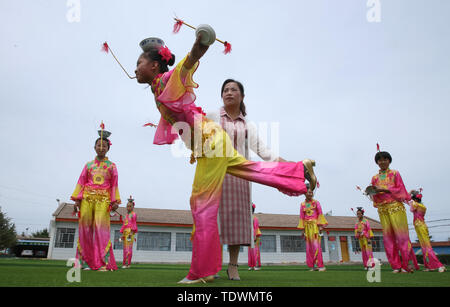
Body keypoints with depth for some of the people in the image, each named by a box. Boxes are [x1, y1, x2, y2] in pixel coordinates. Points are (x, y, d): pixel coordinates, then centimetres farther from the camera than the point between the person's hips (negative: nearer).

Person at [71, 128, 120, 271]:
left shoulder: (112, 166, 13)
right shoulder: (88, 165, 17)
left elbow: (114, 185, 7)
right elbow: (81, 182, 11)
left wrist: (115, 201, -3)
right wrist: (77, 199, 0)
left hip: (103, 199, -2)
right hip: (87, 198, 2)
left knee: (101, 227, -14)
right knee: (85, 227, -3)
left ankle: (104, 263, -14)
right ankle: (85, 262, 4)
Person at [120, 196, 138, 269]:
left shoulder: (133, 214, -1)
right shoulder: (126, 215, 19)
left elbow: (134, 224, -8)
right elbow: (124, 225, 19)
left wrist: (131, 233, -16)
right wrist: (122, 234, 14)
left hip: (130, 232, -7)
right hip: (125, 232, 7)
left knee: (128, 248, -11)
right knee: (125, 248, 6)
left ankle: (128, 263, -11)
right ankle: (125, 263, 9)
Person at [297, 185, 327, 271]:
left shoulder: (316, 202, 4)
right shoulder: (302, 205, 10)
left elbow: (320, 214, -1)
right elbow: (302, 217, 9)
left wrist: (320, 226, -10)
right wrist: (302, 228, 3)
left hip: (315, 225, -3)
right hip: (307, 226, 3)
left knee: (316, 245, -13)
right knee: (309, 246, 1)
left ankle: (321, 266, -12)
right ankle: (313, 266, 6)